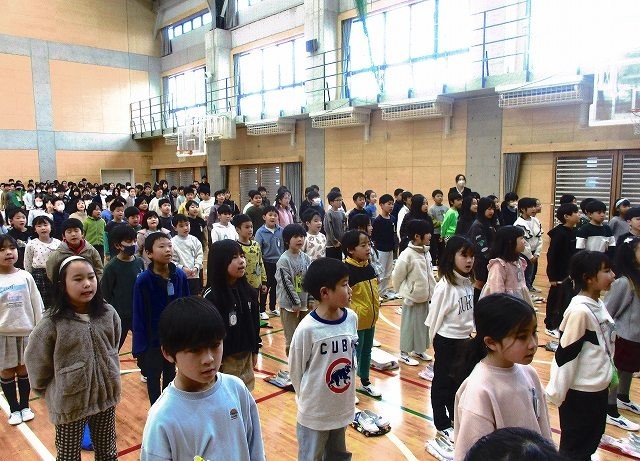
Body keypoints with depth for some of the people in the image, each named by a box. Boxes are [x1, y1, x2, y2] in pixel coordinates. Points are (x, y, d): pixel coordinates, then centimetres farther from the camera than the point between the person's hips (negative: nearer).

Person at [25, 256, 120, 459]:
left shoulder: (108, 314, -8)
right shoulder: (51, 324, -20)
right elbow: (35, 362, -7)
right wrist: (51, 394, 3)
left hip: (106, 397, 3)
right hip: (70, 403, -3)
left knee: (107, 451, 20)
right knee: (69, 454, 16)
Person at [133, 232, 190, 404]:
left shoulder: (180, 276, -11)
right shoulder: (143, 280, -19)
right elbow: (139, 316, -14)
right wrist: (139, 346, -11)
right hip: (153, 339, -3)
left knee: (170, 374, 22)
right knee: (153, 377, 16)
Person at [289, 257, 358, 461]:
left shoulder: (352, 318, -8)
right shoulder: (307, 329, -24)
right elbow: (296, 370, -11)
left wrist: (346, 394, 11)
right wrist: (309, 399, 1)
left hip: (343, 407, 5)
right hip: (315, 412, -5)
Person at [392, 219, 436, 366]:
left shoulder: (426, 252, 1)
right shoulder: (407, 255, -20)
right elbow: (397, 277, -13)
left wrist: (430, 292, 8)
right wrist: (406, 293, -3)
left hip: (425, 297, 7)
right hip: (412, 298, -7)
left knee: (423, 324, 17)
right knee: (409, 325, 5)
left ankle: (419, 350, 35)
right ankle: (404, 353, 20)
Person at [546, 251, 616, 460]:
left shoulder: (599, 304, 1)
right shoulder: (579, 311, -25)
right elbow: (565, 355, -21)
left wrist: (608, 374, 17)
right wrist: (558, 393, -16)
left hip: (599, 389, 8)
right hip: (579, 393, -8)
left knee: (592, 440, 24)